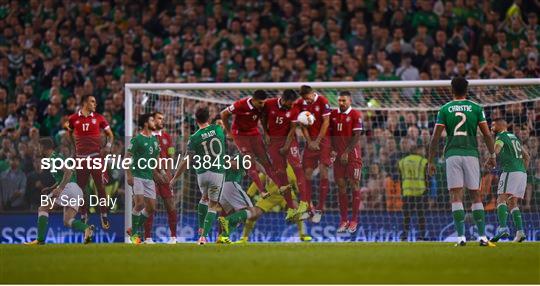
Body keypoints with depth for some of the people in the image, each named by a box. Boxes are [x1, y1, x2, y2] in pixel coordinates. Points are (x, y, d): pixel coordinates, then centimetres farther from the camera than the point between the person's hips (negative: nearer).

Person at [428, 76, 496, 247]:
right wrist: (492, 155, 12)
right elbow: (487, 134, 2)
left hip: (452, 154, -1)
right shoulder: (476, 108, 5)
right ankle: (482, 236, 0)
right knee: (476, 195, 6)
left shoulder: (444, 110, 4)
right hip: (471, 154, 1)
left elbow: (435, 138, 1)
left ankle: (461, 237, -12)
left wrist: (430, 161, 6)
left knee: (456, 196, -2)